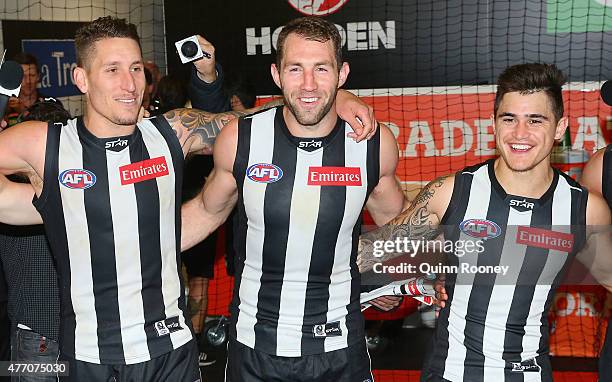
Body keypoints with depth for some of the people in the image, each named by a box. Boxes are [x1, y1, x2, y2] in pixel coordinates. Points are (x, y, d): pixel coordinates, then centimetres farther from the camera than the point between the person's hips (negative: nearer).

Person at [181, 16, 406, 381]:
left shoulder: (375, 144, -9)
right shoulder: (240, 139, -12)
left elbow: (397, 221, 10)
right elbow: (207, 212, 6)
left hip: (340, 350, 1)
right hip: (254, 347, 0)